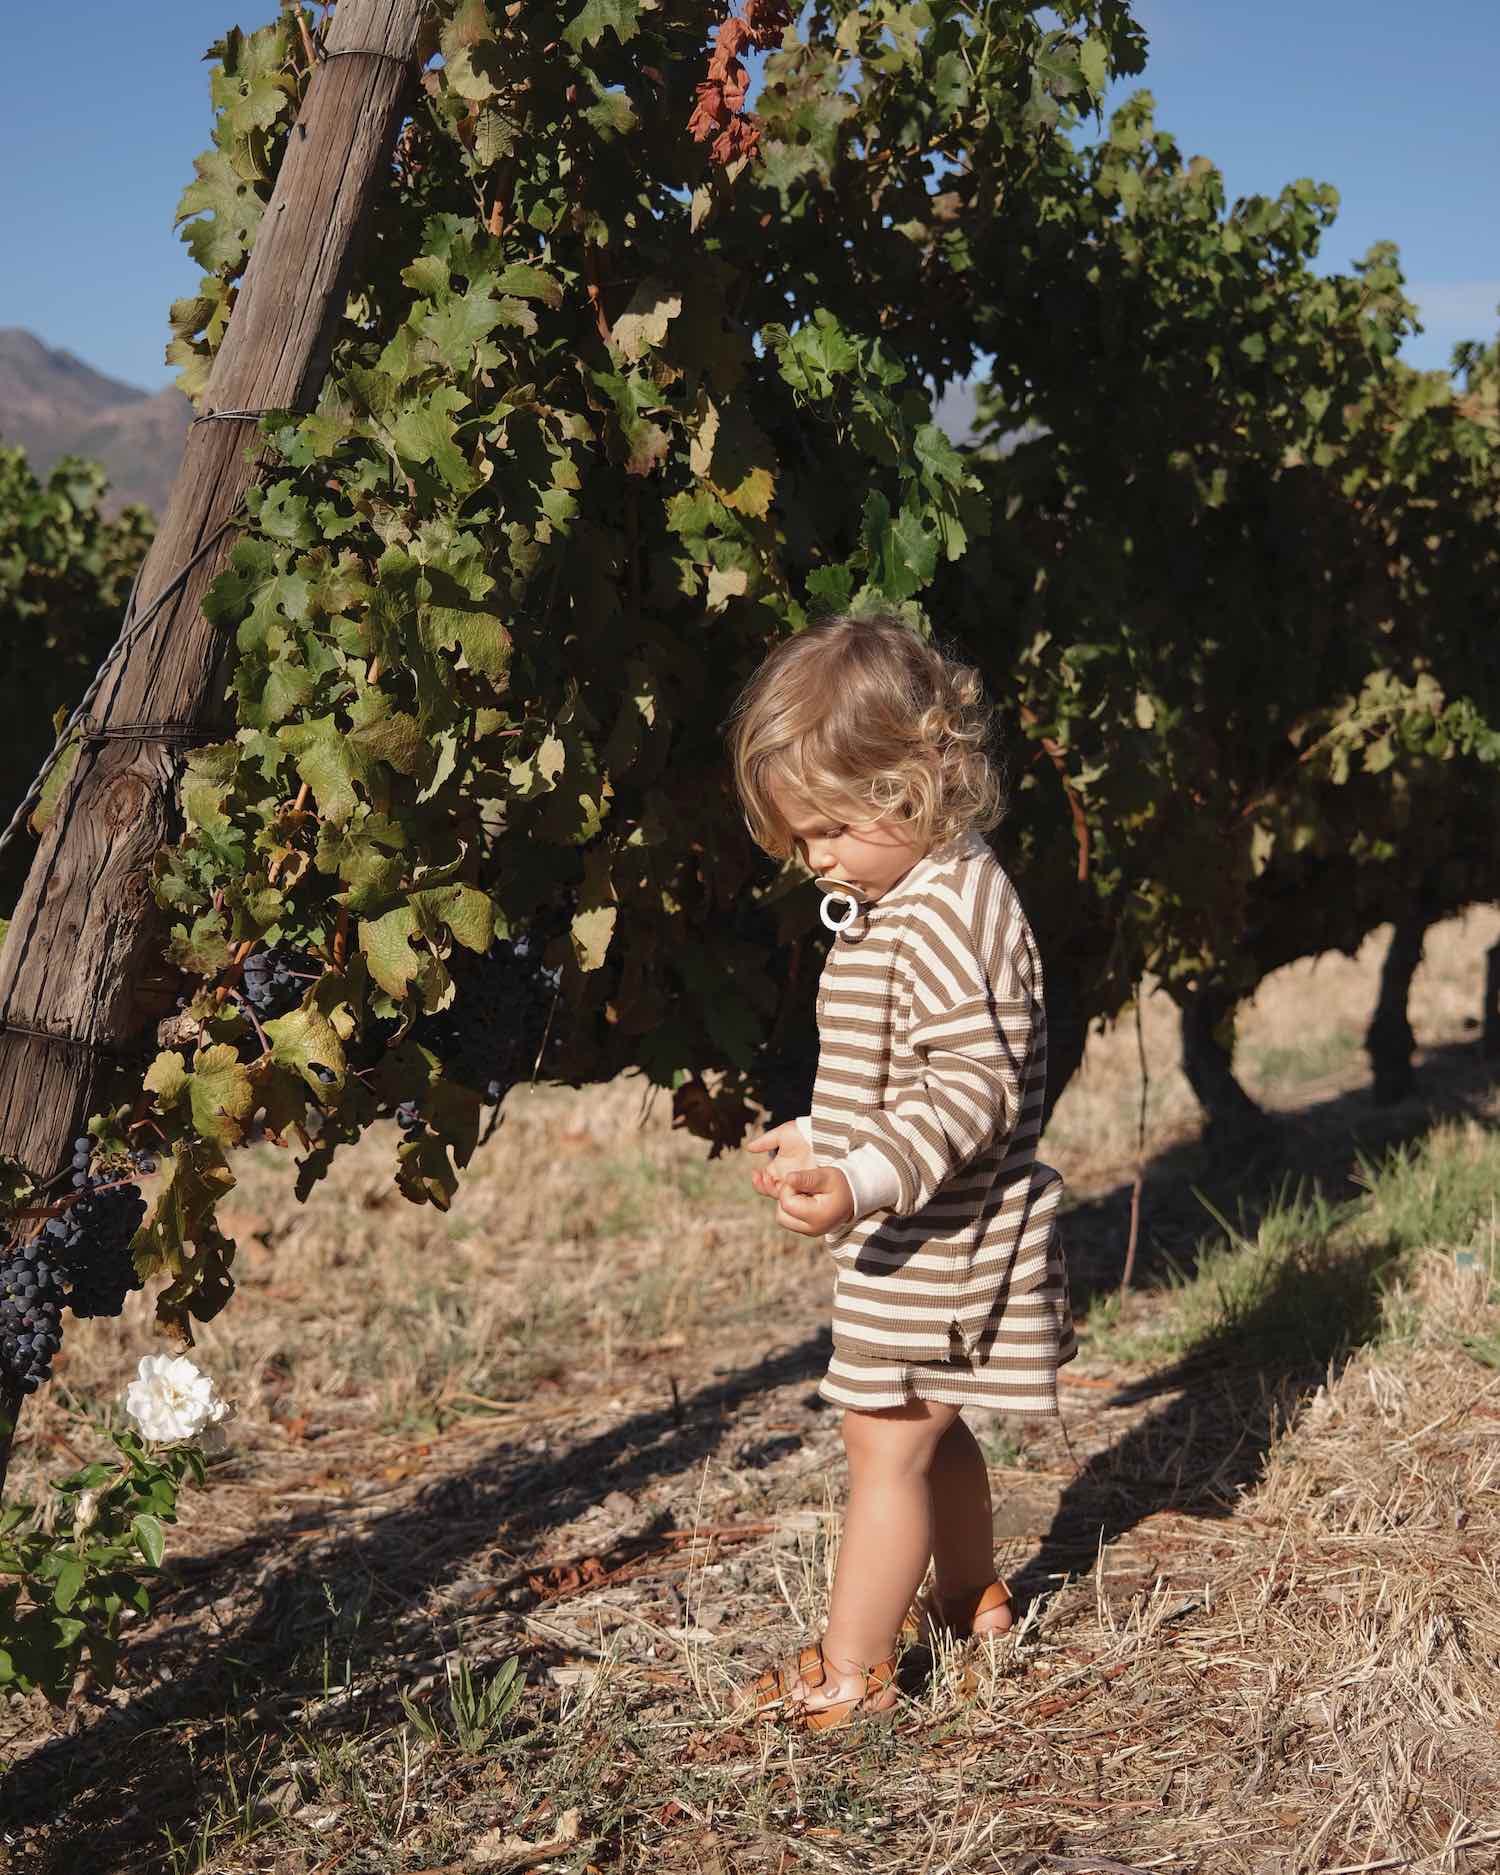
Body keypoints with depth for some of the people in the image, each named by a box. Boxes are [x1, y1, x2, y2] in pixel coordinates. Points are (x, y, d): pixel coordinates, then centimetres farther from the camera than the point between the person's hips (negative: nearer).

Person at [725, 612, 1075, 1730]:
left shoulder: (950, 913, -23)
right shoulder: (899, 901, 11)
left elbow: (975, 1086, -29)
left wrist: (864, 1183, -36)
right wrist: (817, 1142, 25)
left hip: (937, 1246, -10)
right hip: (924, 1239, 10)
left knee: (888, 1443, -3)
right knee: (933, 1428, 22)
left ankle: (852, 1669, 7)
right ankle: (972, 1600, 40)